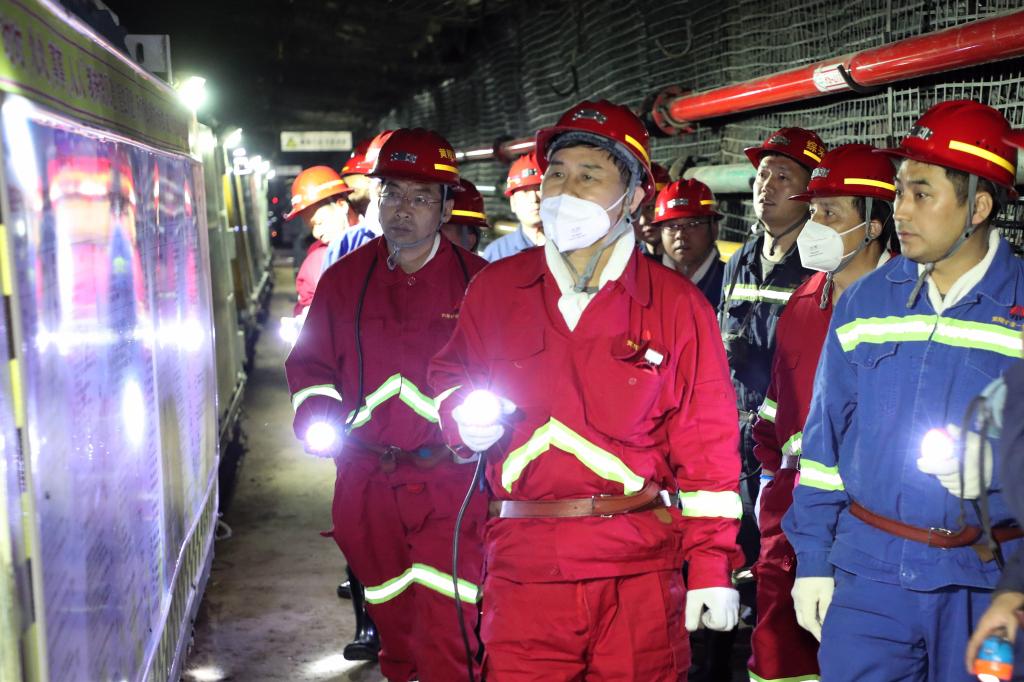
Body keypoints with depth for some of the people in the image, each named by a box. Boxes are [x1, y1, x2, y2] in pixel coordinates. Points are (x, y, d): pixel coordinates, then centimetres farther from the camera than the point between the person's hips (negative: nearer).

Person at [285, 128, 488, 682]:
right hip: (367, 485, 3)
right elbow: (309, 362, 15)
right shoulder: (345, 279, 7)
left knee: (447, 635, -10)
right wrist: (316, 417, -4)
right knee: (395, 628, 17)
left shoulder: (478, 281, 0)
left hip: (450, 482, -3)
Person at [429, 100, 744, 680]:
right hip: (524, 562, 2)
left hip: (641, 568, -1)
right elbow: (451, 376, 20)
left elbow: (706, 444, -1)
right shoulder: (496, 288, 6)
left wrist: (712, 567, -3)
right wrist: (464, 418, -5)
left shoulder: (678, 304, 0)